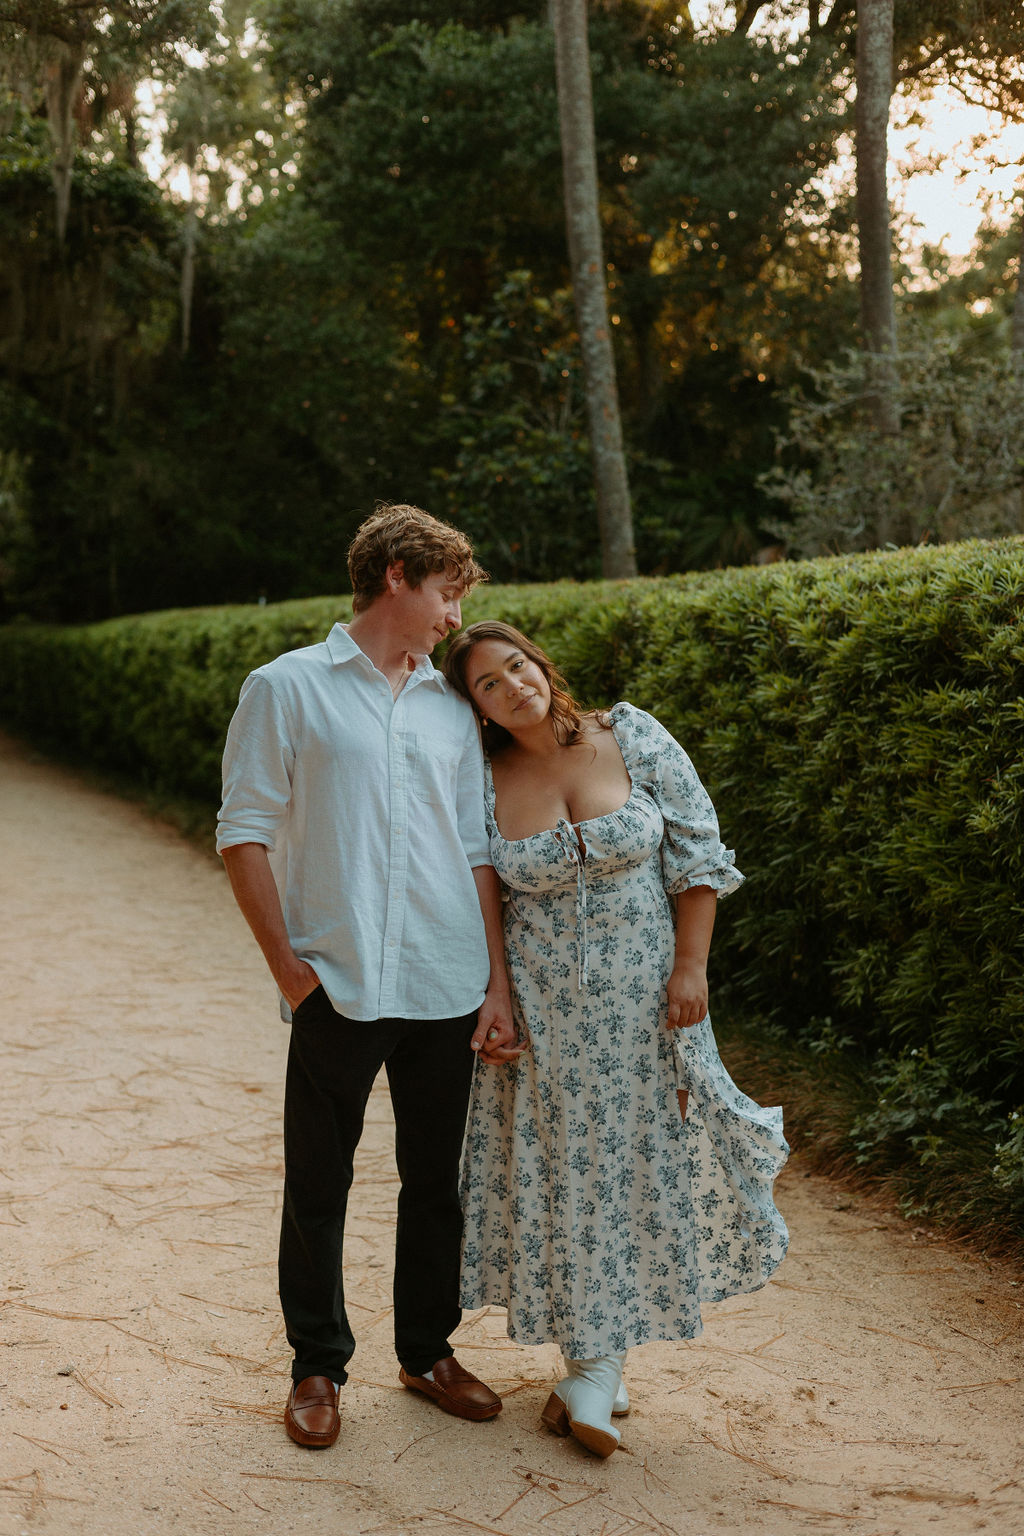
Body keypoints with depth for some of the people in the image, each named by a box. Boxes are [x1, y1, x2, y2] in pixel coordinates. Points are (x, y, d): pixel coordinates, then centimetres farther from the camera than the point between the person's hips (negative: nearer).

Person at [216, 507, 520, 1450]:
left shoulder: (452, 710, 13)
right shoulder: (286, 690, 0)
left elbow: (478, 851, 14)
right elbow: (245, 834, -3)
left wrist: (498, 983, 8)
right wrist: (288, 966, -8)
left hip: (446, 988, 4)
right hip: (336, 987, -4)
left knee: (435, 1179, 13)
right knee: (318, 1185, 6)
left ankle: (428, 1349, 30)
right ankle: (318, 1365, 24)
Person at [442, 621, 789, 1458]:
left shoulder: (634, 738, -7)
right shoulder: (485, 783, -5)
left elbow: (698, 852, -4)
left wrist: (690, 966, -9)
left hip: (643, 988, 0)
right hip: (541, 1003, 0)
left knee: (640, 1152, 4)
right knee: (558, 1163, 5)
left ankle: (601, 1363, 20)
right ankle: (590, 1361, 23)